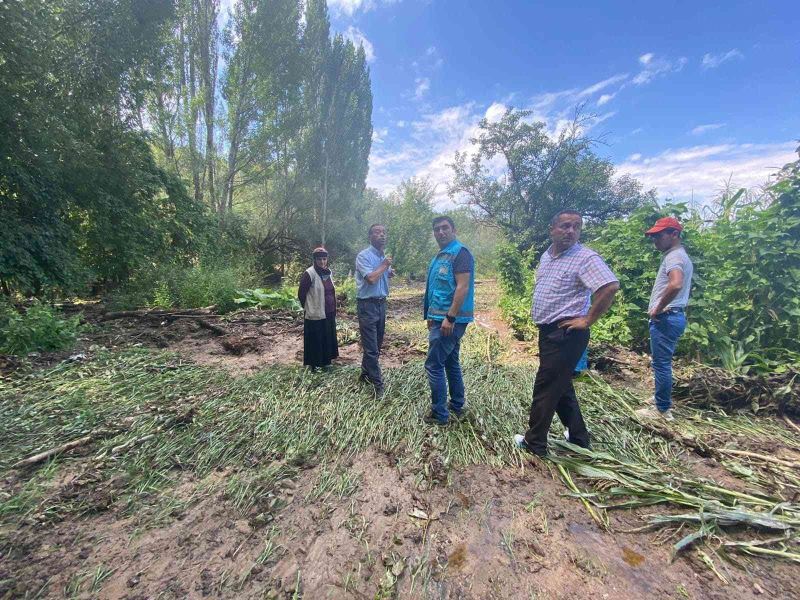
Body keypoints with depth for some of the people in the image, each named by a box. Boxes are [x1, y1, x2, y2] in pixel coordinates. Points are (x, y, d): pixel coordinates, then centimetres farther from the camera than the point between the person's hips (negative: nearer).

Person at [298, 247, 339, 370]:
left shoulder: (328, 272, 6)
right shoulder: (309, 273, -16)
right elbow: (301, 293, -11)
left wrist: (333, 309, 13)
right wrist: (308, 308, -1)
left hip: (329, 313, 7)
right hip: (315, 314, -7)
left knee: (328, 337, 16)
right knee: (315, 340, 5)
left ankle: (325, 361, 32)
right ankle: (314, 364, 21)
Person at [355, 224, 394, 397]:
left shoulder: (384, 257, 12)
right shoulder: (364, 256, -12)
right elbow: (371, 278, -25)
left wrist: (390, 272, 5)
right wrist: (384, 265, -10)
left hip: (381, 303, 8)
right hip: (367, 305, -8)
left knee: (377, 344, 17)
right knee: (371, 347, -3)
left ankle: (366, 374, 34)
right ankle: (377, 384, 7)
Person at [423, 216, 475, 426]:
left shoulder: (460, 252, -13)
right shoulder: (440, 255, 16)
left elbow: (462, 287, -21)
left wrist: (450, 317, -24)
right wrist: (432, 316, 19)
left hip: (451, 319, -10)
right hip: (440, 318, 10)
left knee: (433, 365, -4)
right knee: (451, 362, 17)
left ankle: (439, 414, 8)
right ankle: (457, 405, 30)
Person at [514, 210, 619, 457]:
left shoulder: (586, 258, -14)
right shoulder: (546, 256, 11)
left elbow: (611, 287, -26)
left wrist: (587, 320, -20)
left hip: (566, 334, -9)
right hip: (548, 331, 9)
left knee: (546, 388, 1)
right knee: (561, 386, 19)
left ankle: (535, 442, 17)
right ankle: (578, 437, 36)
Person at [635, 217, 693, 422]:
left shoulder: (674, 256, -14)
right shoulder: (679, 256, 19)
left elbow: (675, 284, -33)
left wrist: (658, 308, -21)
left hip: (666, 318, -11)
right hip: (671, 316, 11)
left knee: (661, 364, -2)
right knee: (662, 363, 19)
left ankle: (663, 410, 8)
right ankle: (663, 402, 31)